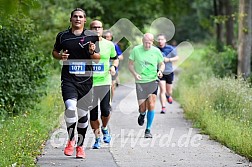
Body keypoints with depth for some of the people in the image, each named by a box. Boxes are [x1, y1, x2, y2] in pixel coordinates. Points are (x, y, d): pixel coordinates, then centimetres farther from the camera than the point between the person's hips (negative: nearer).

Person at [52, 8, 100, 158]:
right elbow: (55, 51, 19)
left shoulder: (91, 36, 5)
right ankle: (71, 139, -1)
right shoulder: (63, 36, 6)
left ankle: (80, 145, 22)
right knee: (70, 108, -21)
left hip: (85, 80, 1)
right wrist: (60, 56, -3)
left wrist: (92, 52, -14)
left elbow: (98, 57, 8)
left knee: (83, 113, 7)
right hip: (68, 79, -1)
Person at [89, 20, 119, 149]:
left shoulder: (109, 44, 6)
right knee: (93, 112, 1)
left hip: (104, 81, 1)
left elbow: (115, 59, 19)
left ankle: (104, 128, 26)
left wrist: (113, 67, 0)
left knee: (105, 110, -5)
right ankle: (97, 138, 15)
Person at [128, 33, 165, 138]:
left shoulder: (156, 51, 2)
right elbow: (130, 64, 7)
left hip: (152, 81, 0)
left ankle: (148, 130, 3)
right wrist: (135, 74, -11)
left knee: (151, 106, -9)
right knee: (142, 107, -3)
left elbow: (162, 64, 15)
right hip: (140, 82, 0)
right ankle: (142, 115, 36)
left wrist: (160, 71, -7)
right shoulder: (136, 50, -1)